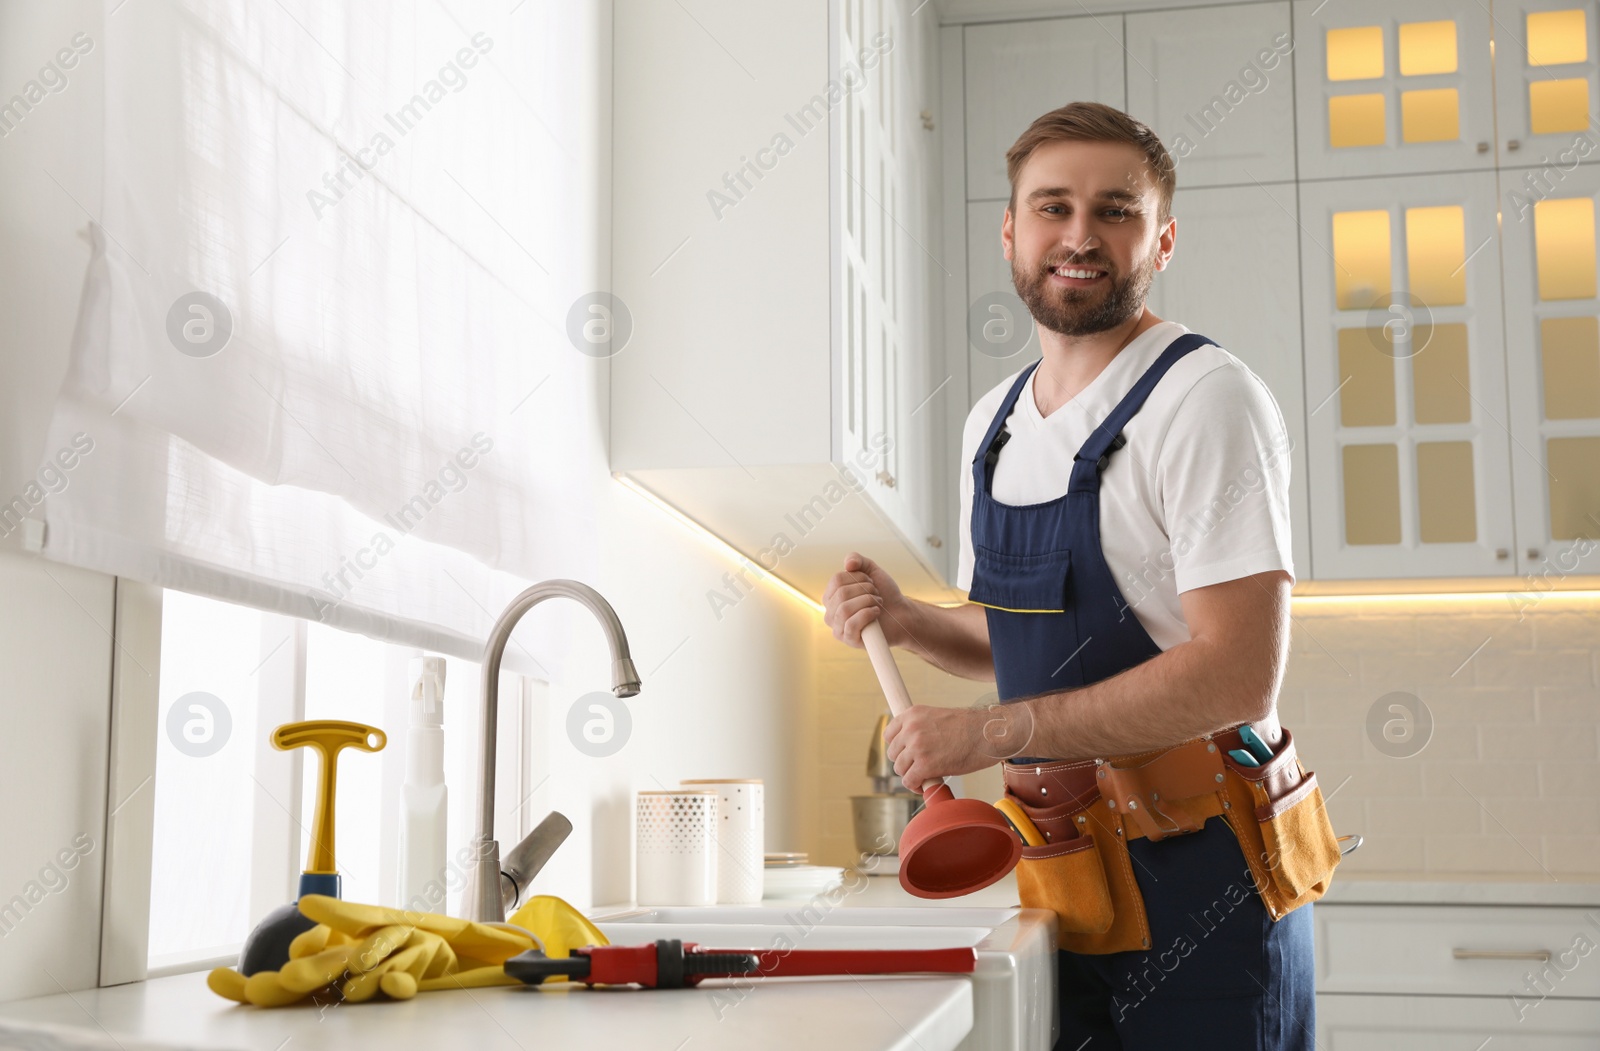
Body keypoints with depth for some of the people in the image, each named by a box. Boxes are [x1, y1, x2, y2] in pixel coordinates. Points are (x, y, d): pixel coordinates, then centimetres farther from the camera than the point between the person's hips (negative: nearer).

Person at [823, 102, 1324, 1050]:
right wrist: (906, 621, 1)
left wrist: (991, 733, -22)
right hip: (1068, 879, 7)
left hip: (1201, 870, -6)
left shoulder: (1206, 399, -14)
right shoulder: (994, 422, 10)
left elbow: (1238, 677, -22)